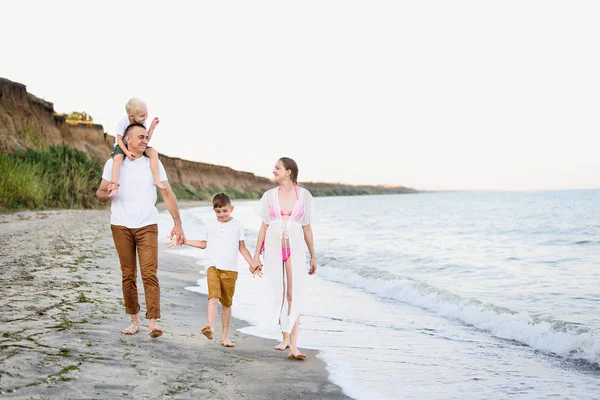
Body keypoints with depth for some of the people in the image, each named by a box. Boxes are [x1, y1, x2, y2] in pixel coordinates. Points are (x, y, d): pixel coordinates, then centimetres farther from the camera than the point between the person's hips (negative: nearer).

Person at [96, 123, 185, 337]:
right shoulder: (113, 163, 5)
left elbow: (168, 194, 4)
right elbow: (100, 192, 6)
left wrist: (177, 223, -3)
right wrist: (106, 194, -19)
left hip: (147, 225, -1)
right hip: (121, 226, 1)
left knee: (149, 273, -11)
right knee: (128, 275, 5)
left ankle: (152, 323, -13)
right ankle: (134, 321, 14)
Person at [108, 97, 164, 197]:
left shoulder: (143, 123, -11)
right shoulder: (123, 121, -23)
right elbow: (119, 139, -18)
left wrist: (152, 127, -20)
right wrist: (127, 152, -31)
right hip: (123, 146, -3)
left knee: (154, 153, -22)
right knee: (117, 158, -36)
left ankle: (157, 180, -21)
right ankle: (114, 186, -42)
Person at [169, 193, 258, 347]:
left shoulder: (237, 225, 8)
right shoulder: (209, 225, 12)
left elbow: (242, 247, 11)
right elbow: (203, 243, 22)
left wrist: (252, 263, 3)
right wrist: (184, 241, 15)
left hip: (230, 269, 0)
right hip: (213, 266, 0)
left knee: (227, 302, 6)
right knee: (213, 296, -22)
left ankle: (225, 335, 15)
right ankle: (210, 327, -36)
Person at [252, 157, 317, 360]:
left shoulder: (304, 195, 1)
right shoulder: (269, 195, 4)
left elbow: (307, 228, 7)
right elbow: (264, 227, 7)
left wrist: (313, 256, 10)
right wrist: (256, 256, 5)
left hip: (295, 248, -2)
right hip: (273, 248, 2)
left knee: (293, 295, -9)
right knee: (278, 294, 8)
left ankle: (293, 346, -12)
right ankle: (285, 338, 23)